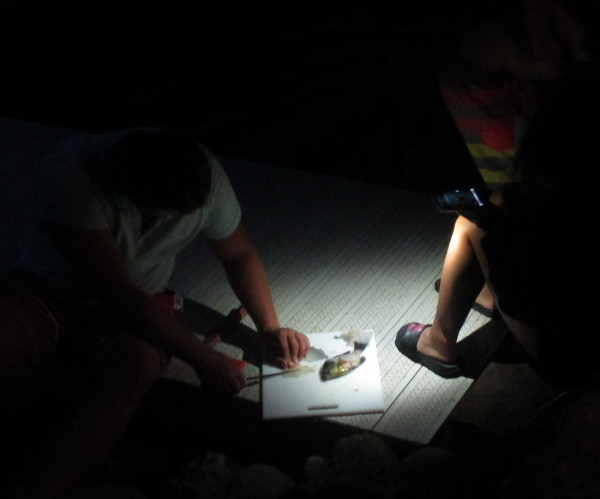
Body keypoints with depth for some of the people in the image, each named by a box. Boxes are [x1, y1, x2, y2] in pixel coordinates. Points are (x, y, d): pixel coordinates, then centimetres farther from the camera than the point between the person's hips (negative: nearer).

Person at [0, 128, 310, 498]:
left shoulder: (204, 176, -16)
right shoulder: (69, 176, -32)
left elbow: (240, 255, 4)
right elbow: (118, 296, -32)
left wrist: (271, 329, -8)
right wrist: (203, 359, -29)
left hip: (138, 304, 3)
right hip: (43, 293, -2)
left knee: (138, 364, -35)